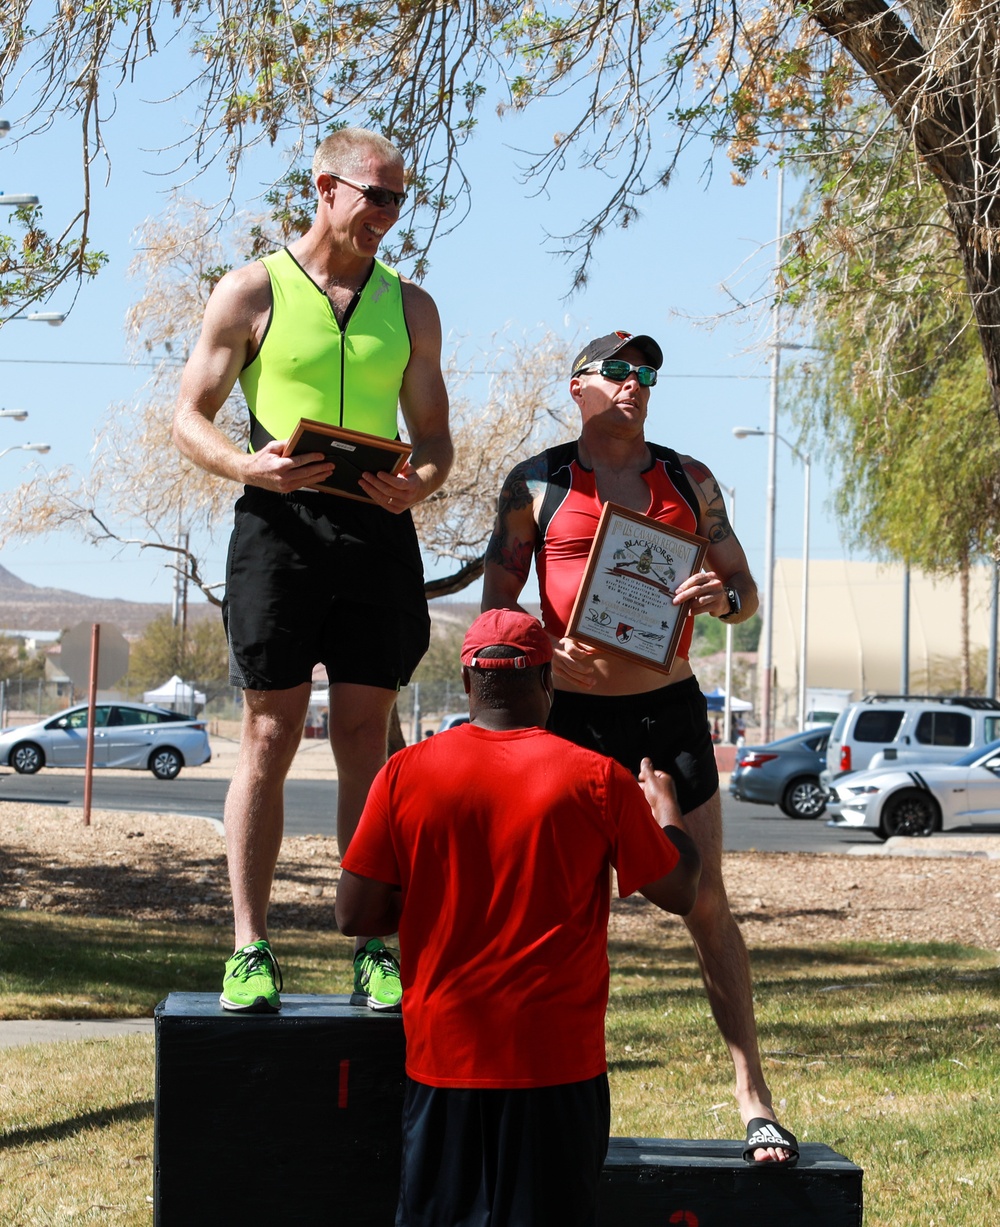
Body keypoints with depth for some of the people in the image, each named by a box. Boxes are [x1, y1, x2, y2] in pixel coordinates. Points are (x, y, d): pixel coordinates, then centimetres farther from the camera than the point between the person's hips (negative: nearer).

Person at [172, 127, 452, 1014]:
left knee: (364, 741, 2)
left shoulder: (411, 307, 16)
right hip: (278, 523, -3)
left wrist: (417, 484, -6)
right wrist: (248, 466, -16)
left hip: (376, 532, 3)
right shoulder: (252, 291, 5)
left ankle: (374, 950, 4)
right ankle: (251, 949, 1)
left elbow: (434, 433, 17)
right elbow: (191, 418, 4)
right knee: (270, 737, -3)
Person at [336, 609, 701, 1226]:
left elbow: (355, 914, -2)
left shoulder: (406, 773, -3)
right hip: (557, 1060, -1)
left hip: (444, 1056, 1)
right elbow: (679, 891, 4)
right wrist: (664, 806, 22)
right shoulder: (597, 779, -6)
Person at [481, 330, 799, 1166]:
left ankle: (754, 1098, 4)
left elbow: (745, 590, 13)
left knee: (707, 905, 0)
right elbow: (496, 602, 3)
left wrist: (721, 598, -11)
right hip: (572, 712, -1)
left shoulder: (690, 480, 10)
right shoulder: (536, 484, 2)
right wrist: (548, 649, -17)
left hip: (670, 708, 2)